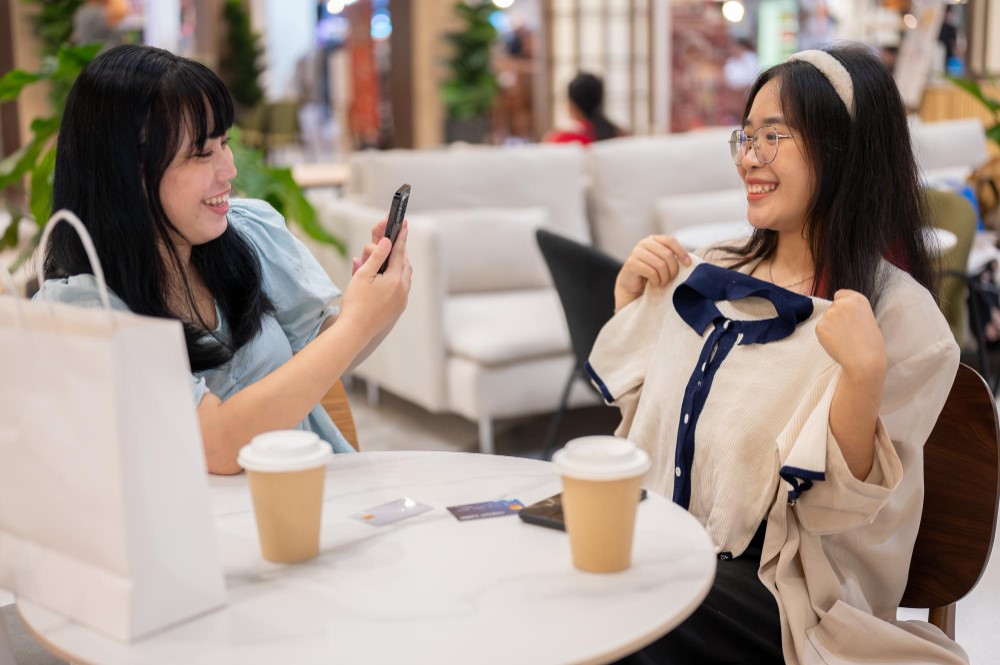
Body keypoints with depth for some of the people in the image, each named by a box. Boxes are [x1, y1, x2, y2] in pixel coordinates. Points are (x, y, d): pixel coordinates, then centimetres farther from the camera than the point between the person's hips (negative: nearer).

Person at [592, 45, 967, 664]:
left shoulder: (896, 311, -10)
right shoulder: (712, 275, 9)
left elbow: (836, 504, -14)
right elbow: (640, 414, 18)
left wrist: (863, 372, -29)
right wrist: (629, 297, 7)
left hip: (776, 584, -6)